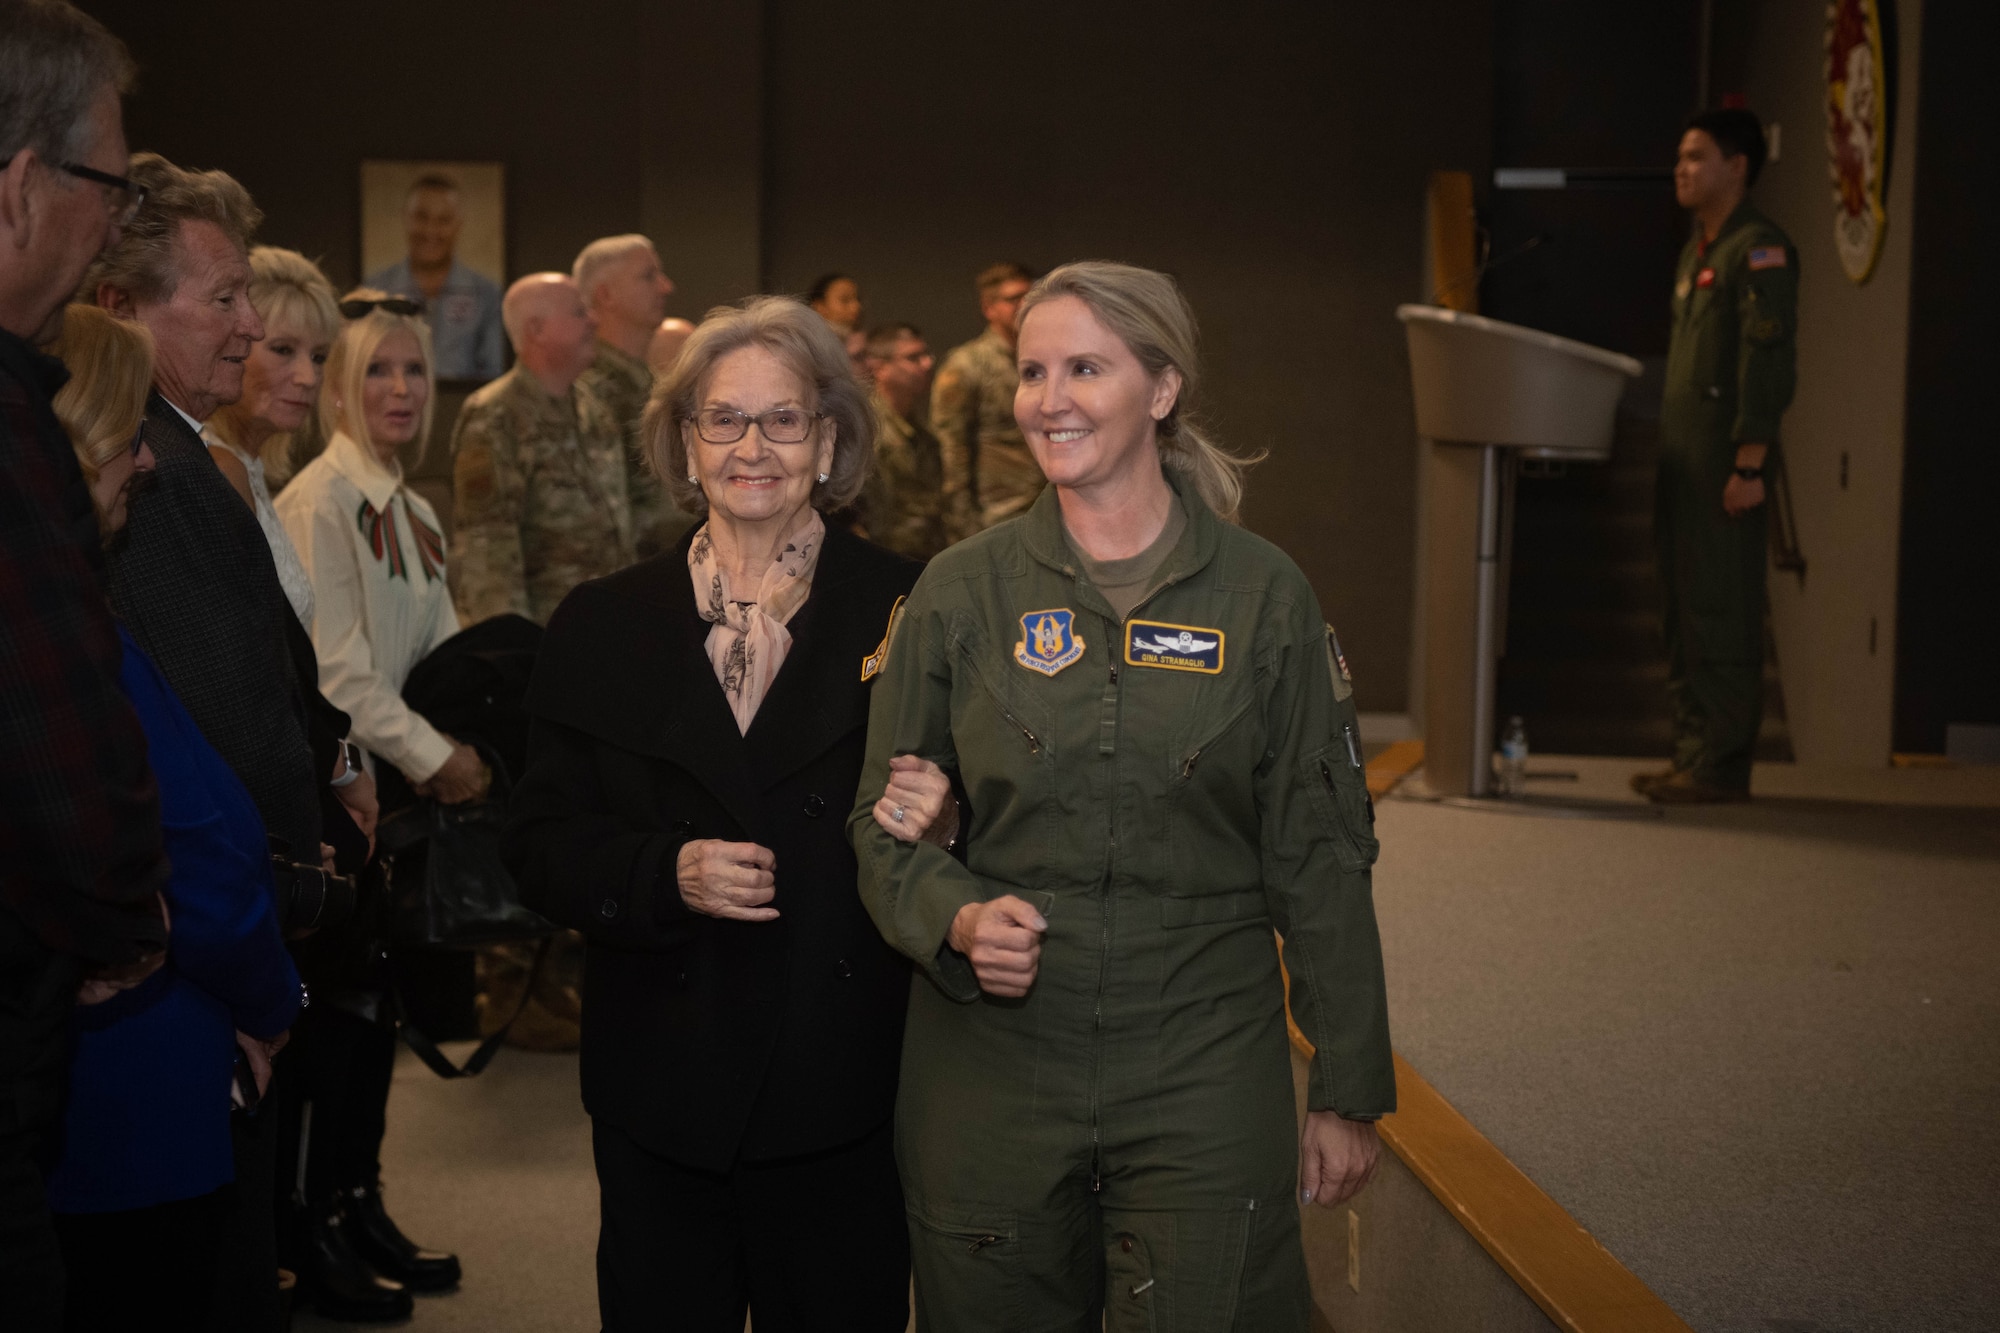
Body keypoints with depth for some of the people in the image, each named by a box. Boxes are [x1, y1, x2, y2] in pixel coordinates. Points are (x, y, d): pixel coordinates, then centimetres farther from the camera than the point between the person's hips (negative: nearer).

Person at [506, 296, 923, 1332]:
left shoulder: (907, 609, 1)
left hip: (846, 1095, -1)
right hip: (661, 1099, 1)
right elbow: (541, 845, 4)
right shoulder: (602, 626, 6)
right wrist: (668, 872, -14)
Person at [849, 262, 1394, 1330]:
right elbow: (882, 826, 6)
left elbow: (1320, 858, 3)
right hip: (989, 1071, 1)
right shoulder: (960, 592, 1)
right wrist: (960, 920, -16)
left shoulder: (1264, 596, -1)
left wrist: (1346, 1093, 4)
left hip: (1205, 1077, -1)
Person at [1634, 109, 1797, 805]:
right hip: (1685, 459, 9)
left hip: (1725, 462, -9)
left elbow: (1771, 362, -17)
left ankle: (1721, 765, -3)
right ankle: (1693, 754, 17)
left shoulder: (1760, 249, -10)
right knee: (1685, 610, 11)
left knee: (1720, 612, -7)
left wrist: (1750, 464, -22)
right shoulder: (1697, 250, 19)